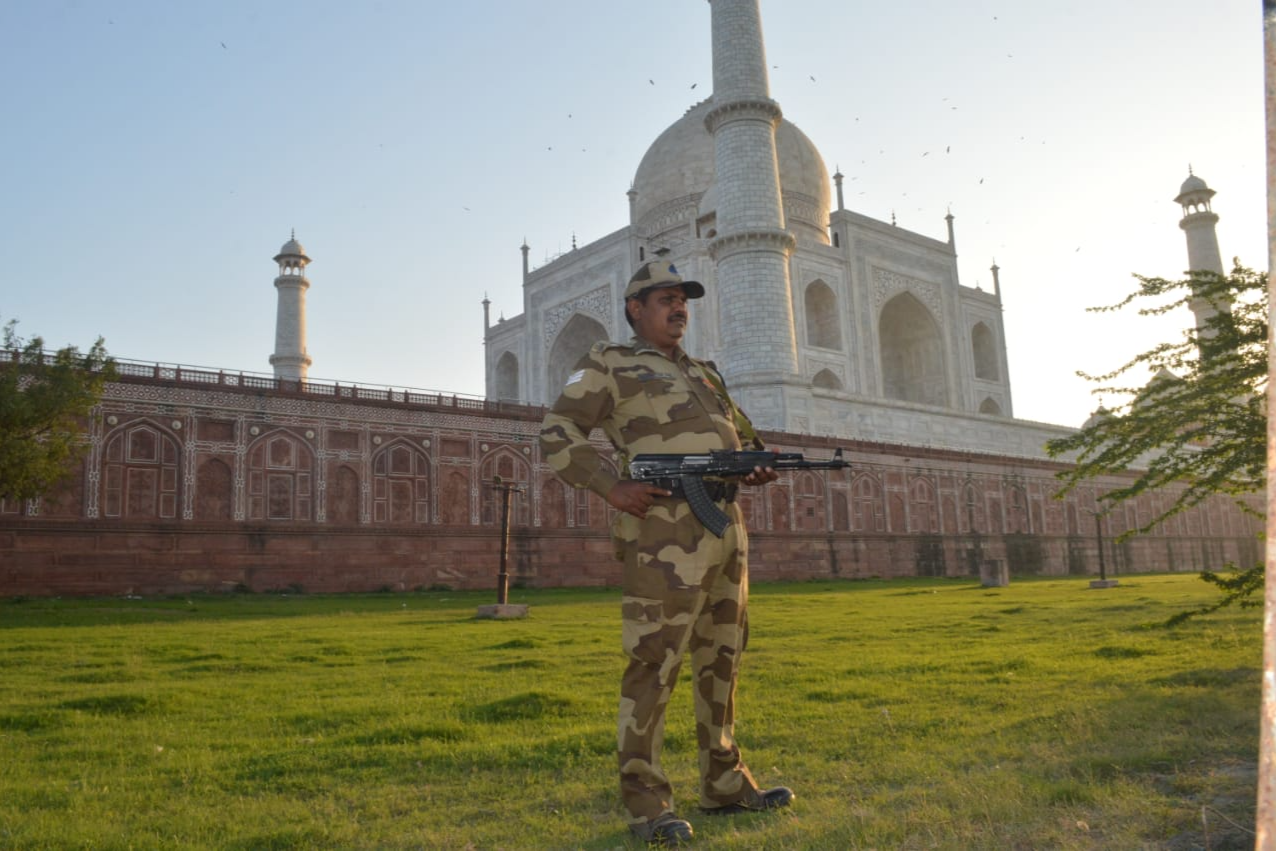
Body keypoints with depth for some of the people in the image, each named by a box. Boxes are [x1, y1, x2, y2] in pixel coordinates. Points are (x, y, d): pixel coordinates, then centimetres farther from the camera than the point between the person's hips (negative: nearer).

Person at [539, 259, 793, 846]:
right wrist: (612, 488, -15)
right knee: (654, 663, -6)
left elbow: (742, 433, 33)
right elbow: (557, 435, -4)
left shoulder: (704, 374, 25)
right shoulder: (610, 365, 4)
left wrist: (758, 467, 10)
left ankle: (725, 784, 25)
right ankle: (646, 802, 3)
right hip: (666, 528, -8)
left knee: (721, 660, 13)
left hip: (728, 528, 8)